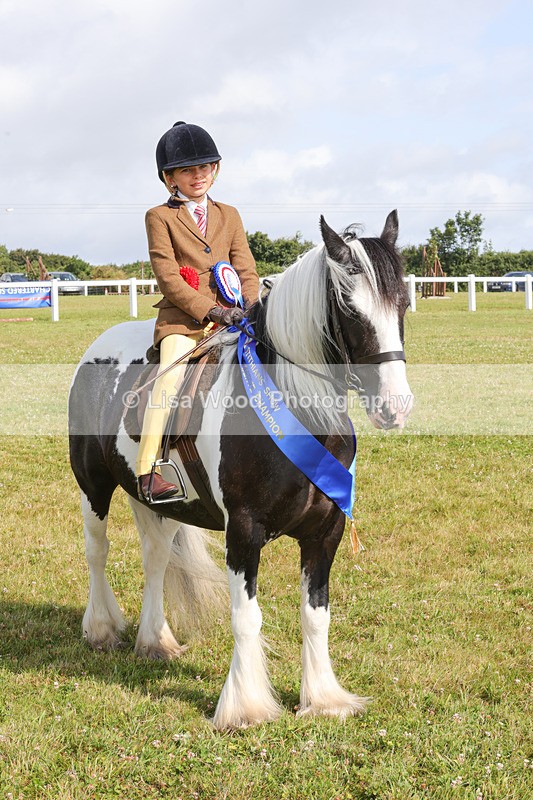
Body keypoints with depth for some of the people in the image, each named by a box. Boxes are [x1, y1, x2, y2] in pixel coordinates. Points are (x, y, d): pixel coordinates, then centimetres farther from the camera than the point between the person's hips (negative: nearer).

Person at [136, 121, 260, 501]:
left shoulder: (229, 216, 19)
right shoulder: (160, 217, 5)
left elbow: (247, 271, 12)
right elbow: (168, 277, -5)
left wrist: (252, 311, -8)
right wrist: (211, 310, -17)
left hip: (229, 316, 4)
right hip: (181, 318, -4)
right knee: (173, 373, -29)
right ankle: (148, 470, -29)